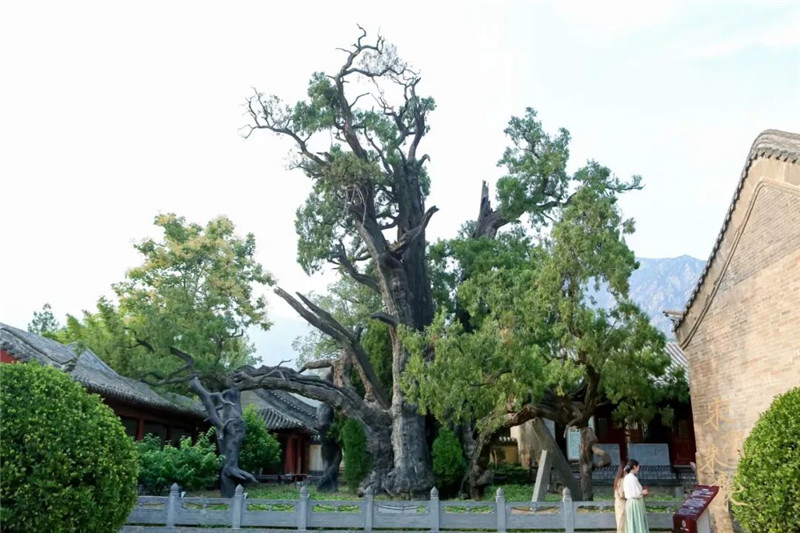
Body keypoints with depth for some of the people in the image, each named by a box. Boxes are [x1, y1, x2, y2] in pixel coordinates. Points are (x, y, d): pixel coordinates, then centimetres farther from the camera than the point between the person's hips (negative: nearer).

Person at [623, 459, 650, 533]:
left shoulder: (626, 478, 10)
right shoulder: (633, 478, -17)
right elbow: (634, 494, -20)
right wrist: (643, 493, -2)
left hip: (629, 503, 9)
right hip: (635, 504, -9)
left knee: (631, 526, 11)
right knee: (638, 526, -4)